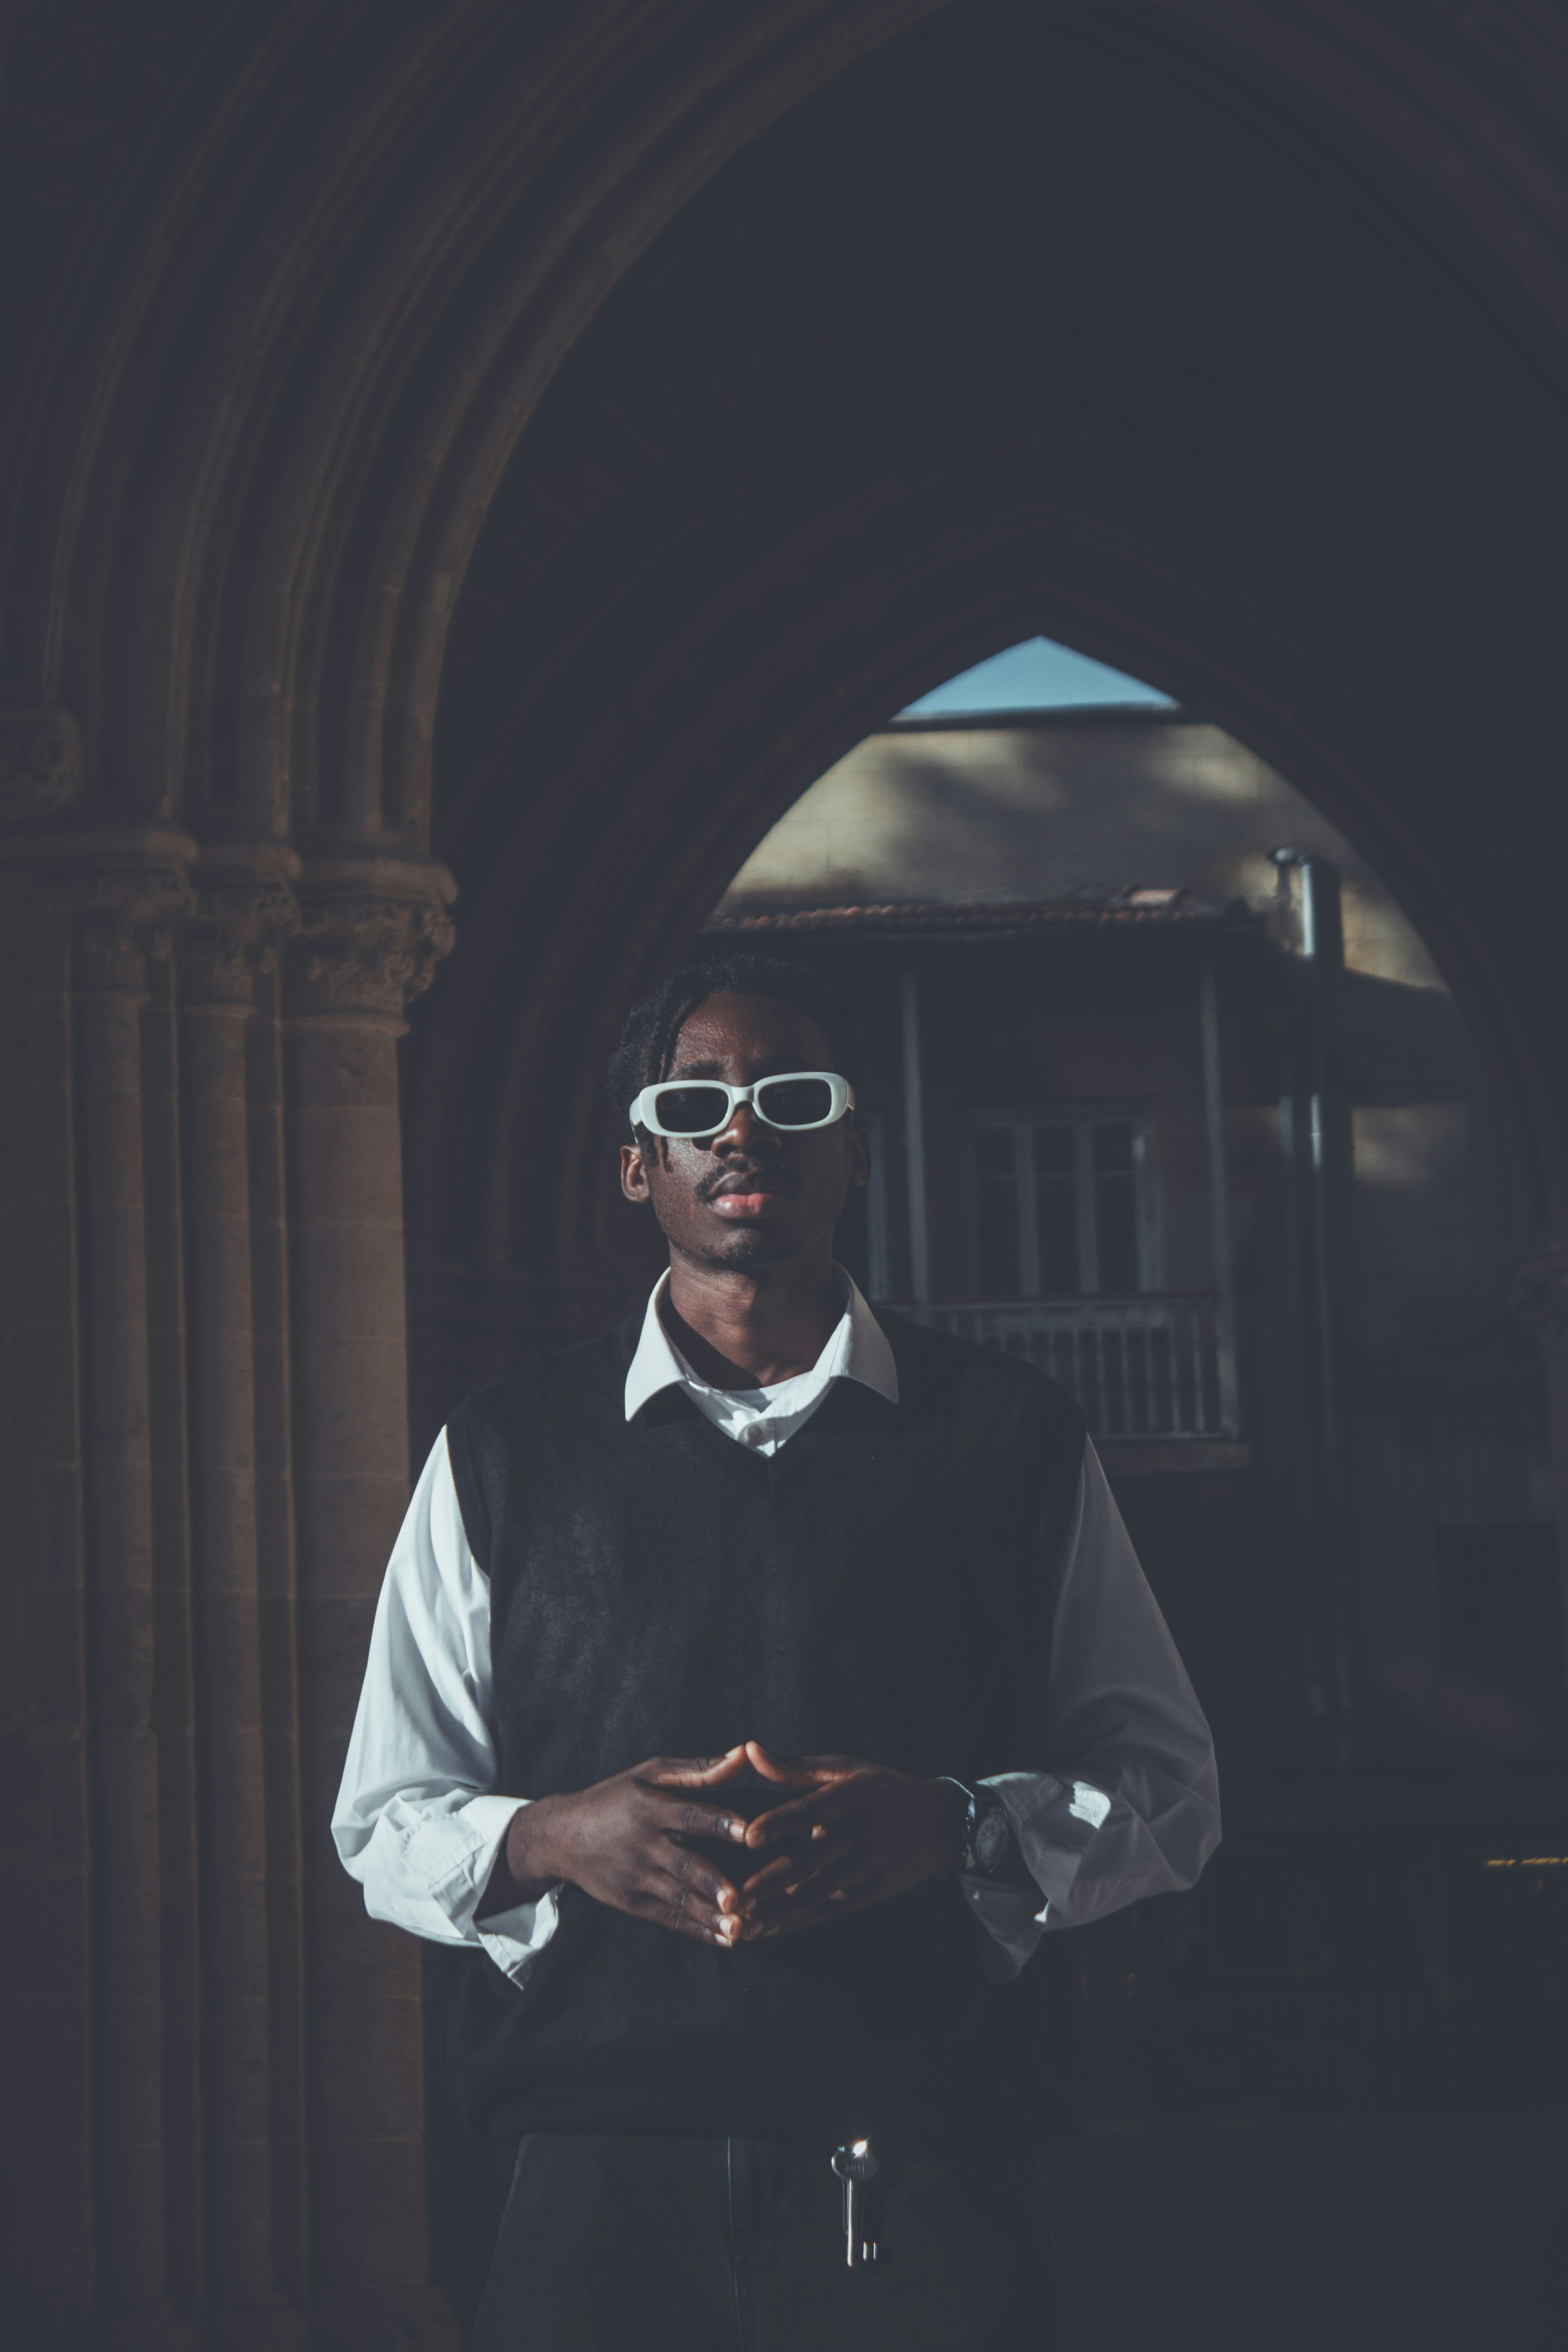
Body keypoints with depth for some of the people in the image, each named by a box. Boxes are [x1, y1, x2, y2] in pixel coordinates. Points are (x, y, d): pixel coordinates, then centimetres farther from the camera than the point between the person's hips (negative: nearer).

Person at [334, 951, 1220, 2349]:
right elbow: (386, 1826, 12)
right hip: (605, 2192, 0)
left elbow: (1170, 1787, 8)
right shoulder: (505, 1460, 10)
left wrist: (954, 1827, -11)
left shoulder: (1017, 1441, 9)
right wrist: (554, 1839, -10)